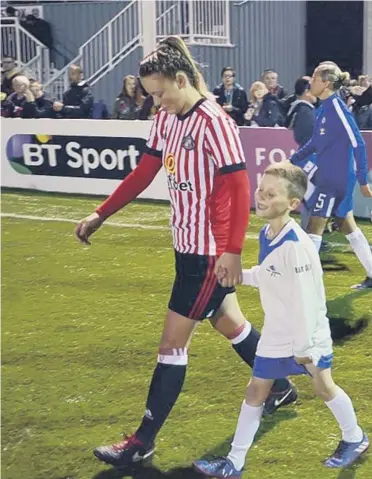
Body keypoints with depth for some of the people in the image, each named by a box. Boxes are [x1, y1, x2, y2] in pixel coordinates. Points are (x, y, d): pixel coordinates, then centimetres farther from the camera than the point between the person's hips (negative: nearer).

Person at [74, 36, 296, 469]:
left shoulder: (214, 123, -21)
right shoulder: (165, 120, 4)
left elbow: (239, 188, -22)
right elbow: (142, 175, 12)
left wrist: (232, 250, -27)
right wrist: (99, 216, 10)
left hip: (211, 253, -9)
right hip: (188, 246, 9)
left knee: (172, 344, -3)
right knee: (230, 323, 23)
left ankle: (143, 441, 5)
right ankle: (281, 387, 44)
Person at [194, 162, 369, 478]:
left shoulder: (295, 245, -29)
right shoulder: (266, 235, -2)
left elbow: (305, 299, -26)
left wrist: (303, 346, -22)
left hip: (308, 333, -7)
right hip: (276, 334, 8)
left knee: (323, 387, 11)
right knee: (255, 392, 9)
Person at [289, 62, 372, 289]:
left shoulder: (337, 106, -18)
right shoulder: (324, 108, 9)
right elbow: (315, 142, 21)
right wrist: (291, 161, 20)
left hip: (337, 177, -9)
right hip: (328, 175, 9)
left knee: (315, 225, -5)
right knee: (346, 224, 15)